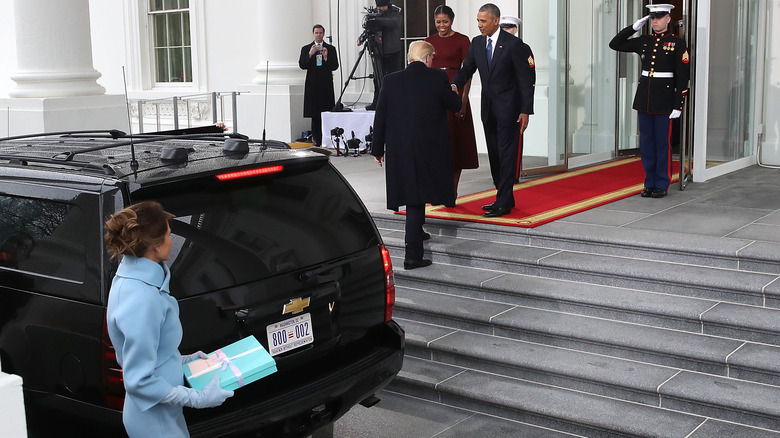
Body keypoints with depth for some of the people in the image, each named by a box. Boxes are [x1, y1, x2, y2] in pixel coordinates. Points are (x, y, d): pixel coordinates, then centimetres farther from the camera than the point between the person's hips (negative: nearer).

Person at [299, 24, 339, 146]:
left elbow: (335, 66, 2)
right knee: (315, 114, -1)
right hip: (313, 85, 0)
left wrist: (326, 57, -14)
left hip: (326, 85, 0)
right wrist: (310, 54, -14)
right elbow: (302, 65, -1)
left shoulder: (331, 49, 9)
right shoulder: (306, 49, 10)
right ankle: (316, 138, 3)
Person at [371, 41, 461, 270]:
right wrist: (450, 91, 28)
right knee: (417, 197, 3)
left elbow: (380, 117, 4)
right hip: (429, 148, -3)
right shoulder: (437, 78, -7)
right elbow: (455, 105, 5)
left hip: (398, 150, 3)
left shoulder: (391, 80, 1)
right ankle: (412, 255, -1)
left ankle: (415, 233, 41)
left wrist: (377, 149, 13)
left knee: (411, 191, 20)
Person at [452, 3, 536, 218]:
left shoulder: (513, 44, -11)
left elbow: (526, 79, -10)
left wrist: (525, 111, -15)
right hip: (488, 107, 7)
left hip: (508, 107, -7)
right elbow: (467, 68, 9)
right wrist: (455, 85, -14)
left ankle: (503, 203, -5)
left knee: (507, 155, -6)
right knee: (494, 155, 11)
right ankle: (505, 198, 21)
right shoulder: (477, 43, 7)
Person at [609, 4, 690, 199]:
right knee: (646, 143, 8)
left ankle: (662, 185, 11)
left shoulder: (677, 43, -3)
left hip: (664, 100, -4)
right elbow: (615, 44, 14)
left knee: (663, 143, 2)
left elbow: (682, 78, -6)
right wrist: (634, 27, 5)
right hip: (644, 97, 4)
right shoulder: (643, 42, 9)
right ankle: (649, 183, 16)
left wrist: (678, 106, -11)